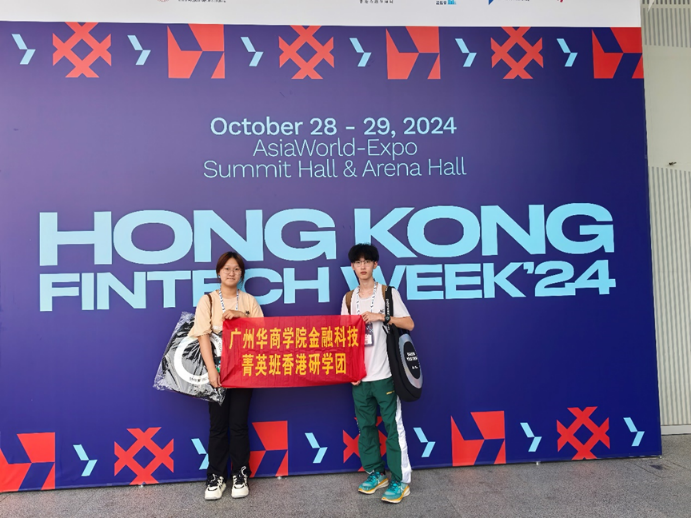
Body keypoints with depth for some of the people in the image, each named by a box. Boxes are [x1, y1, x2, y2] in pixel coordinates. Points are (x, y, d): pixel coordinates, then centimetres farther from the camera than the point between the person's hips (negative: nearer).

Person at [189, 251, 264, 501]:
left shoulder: (249, 301, 5)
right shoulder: (207, 300, -1)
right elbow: (203, 336, -9)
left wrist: (241, 315, -15)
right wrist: (211, 369, -19)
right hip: (218, 370, -1)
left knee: (239, 424, 5)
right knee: (217, 425, 5)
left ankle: (240, 476, 18)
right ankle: (216, 477, 18)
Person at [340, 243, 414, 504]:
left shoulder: (388, 293, -1)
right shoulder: (349, 299, 8)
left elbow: (409, 324, -7)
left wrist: (381, 316, -19)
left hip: (384, 374, -4)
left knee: (393, 426, 0)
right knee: (365, 426, 12)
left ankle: (400, 480, 10)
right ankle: (376, 473, 27)